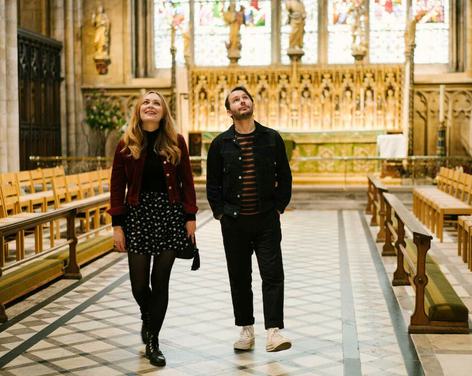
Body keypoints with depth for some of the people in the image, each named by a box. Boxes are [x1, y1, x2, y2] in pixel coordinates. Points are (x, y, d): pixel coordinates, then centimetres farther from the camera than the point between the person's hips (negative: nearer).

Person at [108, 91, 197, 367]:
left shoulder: (176, 142, 1)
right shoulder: (126, 145, 1)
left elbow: (187, 181, 2)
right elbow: (117, 186, 1)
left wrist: (190, 217, -3)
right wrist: (117, 224, -4)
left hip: (170, 215, 0)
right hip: (138, 215, 0)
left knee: (160, 282, 1)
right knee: (139, 284, 3)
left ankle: (153, 341, 13)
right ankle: (148, 319, 37)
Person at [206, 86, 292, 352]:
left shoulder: (272, 138, 3)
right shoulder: (221, 143, 3)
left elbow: (285, 176, 7)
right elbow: (213, 182, 7)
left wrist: (279, 207, 1)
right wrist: (220, 212, 0)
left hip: (267, 220, -1)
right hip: (233, 221, 1)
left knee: (273, 274, -8)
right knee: (239, 277, 8)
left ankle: (274, 332, -8)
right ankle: (246, 330, 20)